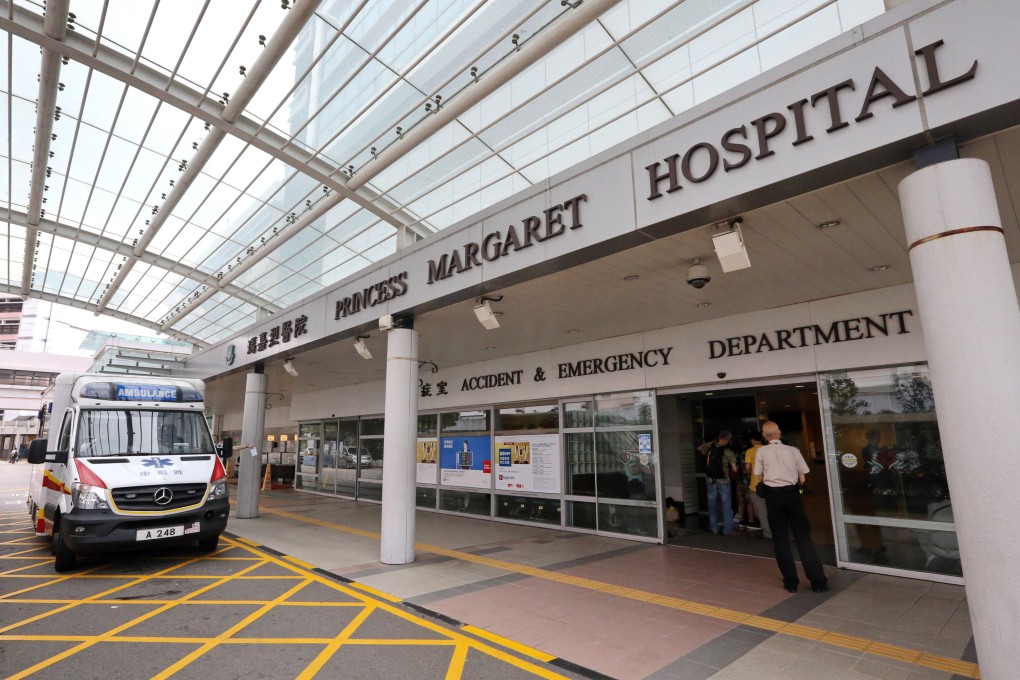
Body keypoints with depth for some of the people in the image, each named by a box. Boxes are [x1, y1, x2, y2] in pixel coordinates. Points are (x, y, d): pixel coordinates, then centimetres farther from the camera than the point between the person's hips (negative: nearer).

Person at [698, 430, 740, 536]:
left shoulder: (709, 448, -1)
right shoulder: (728, 452, -13)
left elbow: (699, 448, 21)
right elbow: (734, 469, -15)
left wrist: (711, 442, 17)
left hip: (710, 480, 4)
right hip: (723, 481, -4)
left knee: (712, 505, 12)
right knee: (726, 505, 6)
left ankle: (714, 528, 20)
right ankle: (728, 530, 10)